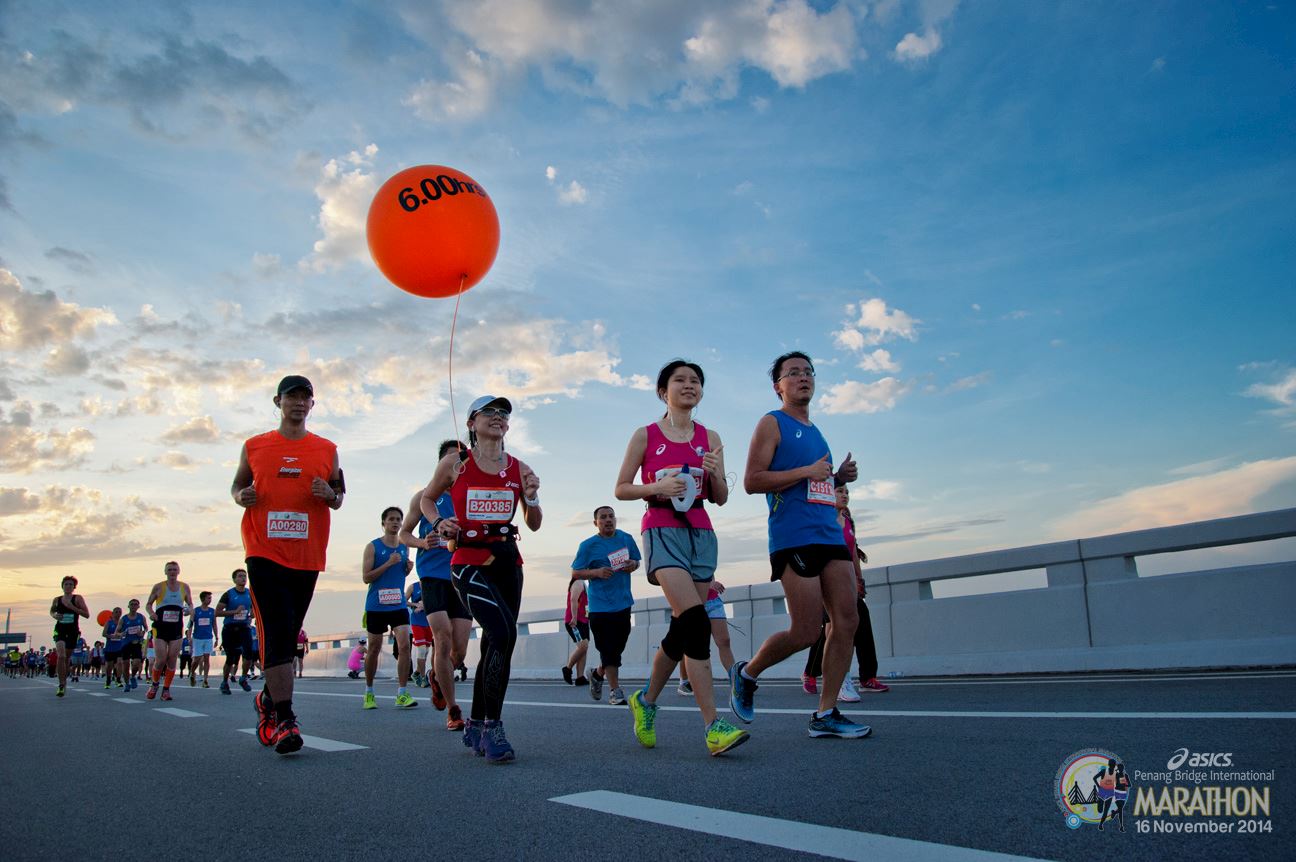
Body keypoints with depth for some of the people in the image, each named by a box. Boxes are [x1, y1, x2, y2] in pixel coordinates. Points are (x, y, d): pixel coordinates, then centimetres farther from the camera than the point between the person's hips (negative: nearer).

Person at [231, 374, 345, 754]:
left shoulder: (326, 450, 10)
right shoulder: (254, 447, 9)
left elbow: (339, 495, 15)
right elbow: (237, 484, 18)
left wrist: (330, 494, -8)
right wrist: (241, 496, -5)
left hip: (307, 556, 2)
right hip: (264, 552, -2)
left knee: (287, 634, 10)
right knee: (277, 632, -12)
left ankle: (268, 699, 32)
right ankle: (284, 719, -11)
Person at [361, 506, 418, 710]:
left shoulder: (404, 547, 9)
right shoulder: (373, 547, -4)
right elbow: (366, 577, -9)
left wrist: (408, 568, -1)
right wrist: (389, 563, -18)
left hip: (398, 605, 3)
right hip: (376, 607, -3)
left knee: (404, 645, -11)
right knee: (374, 650, 8)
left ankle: (401, 694, -7)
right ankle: (369, 692, 26)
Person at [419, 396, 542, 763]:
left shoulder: (519, 469, 8)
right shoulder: (455, 463, 1)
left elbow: (534, 524, 12)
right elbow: (426, 499, 15)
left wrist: (531, 497, -6)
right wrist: (440, 523, -4)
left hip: (507, 562, 5)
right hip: (469, 562, -4)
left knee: (493, 643, 9)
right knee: (504, 633, -23)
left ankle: (475, 726, 27)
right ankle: (492, 726, -12)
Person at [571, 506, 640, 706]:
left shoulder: (626, 538, 6)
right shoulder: (588, 545, -6)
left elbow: (636, 560, 18)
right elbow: (575, 573, -3)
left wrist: (633, 564, -6)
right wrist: (597, 572, -19)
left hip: (623, 602, 5)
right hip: (600, 605, -4)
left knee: (619, 645, 11)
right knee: (609, 649, -6)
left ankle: (598, 673, 37)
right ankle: (615, 691, 5)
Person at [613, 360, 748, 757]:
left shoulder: (710, 438, 12)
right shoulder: (645, 435, 4)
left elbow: (721, 498, 12)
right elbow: (621, 488, 4)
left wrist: (715, 474, -10)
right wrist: (658, 488, -13)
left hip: (701, 532, 5)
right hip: (662, 529, -4)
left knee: (682, 628, 6)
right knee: (696, 622, -20)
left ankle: (646, 700, 30)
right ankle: (714, 727, -20)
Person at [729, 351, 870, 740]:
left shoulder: (814, 431, 23)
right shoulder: (772, 423, 0)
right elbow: (751, 481, -11)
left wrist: (839, 477, 11)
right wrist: (808, 471, -14)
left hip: (830, 535, 8)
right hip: (794, 538, -8)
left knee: (847, 621, -1)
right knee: (806, 632, -8)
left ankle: (826, 714, 7)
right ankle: (746, 673, 17)